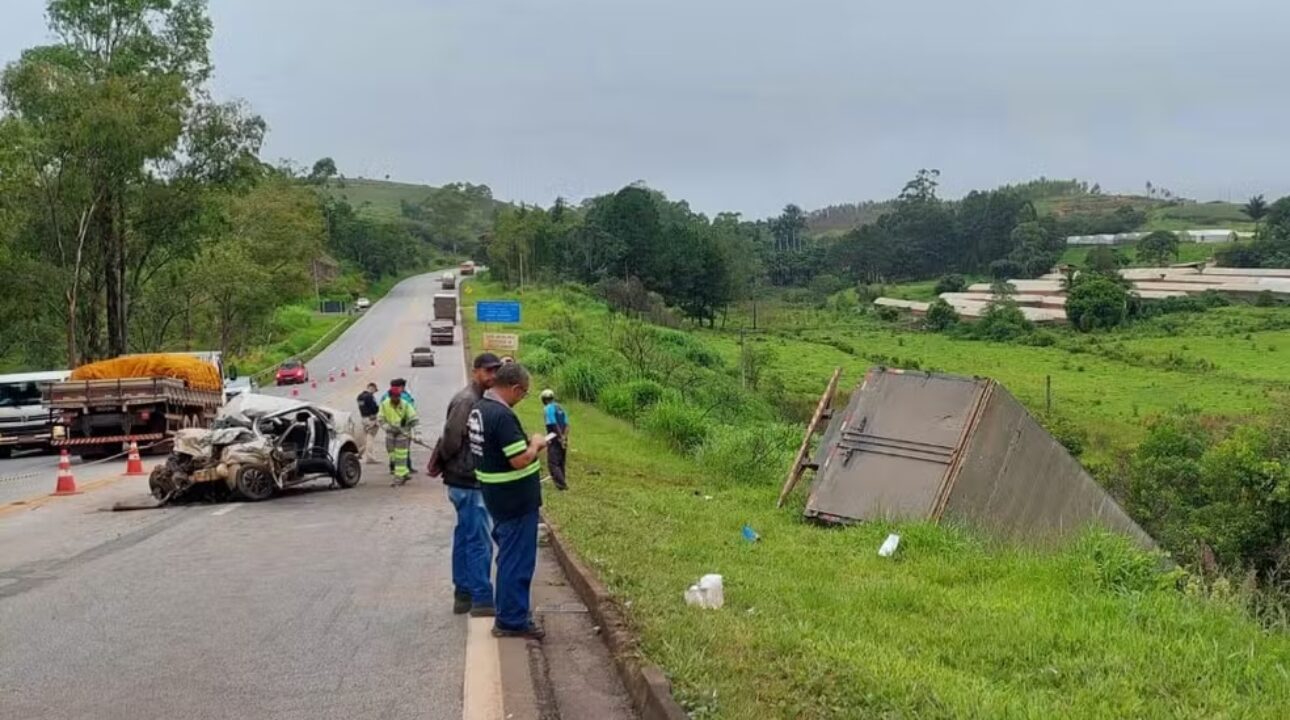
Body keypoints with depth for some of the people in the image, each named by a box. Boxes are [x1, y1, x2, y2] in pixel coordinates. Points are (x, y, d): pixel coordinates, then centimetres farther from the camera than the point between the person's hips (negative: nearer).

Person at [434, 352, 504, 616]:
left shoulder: (479, 399, 13)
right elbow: (451, 437, -22)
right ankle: (482, 600, -2)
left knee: (465, 537, 14)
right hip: (469, 482, -10)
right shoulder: (467, 400, -17)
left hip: (467, 481, 10)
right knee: (480, 540, -6)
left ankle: (463, 594, 22)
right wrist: (442, 463, -6)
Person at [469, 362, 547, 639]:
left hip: (497, 497, 10)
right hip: (516, 500, -10)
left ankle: (510, 612, 31)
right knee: (517, 559, 0)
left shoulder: (479, 409, 6)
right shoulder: (502, 416, -25)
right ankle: (512, 621, 7)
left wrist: (528, 444, 9)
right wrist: (535, 443, -9)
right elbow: (520, 460, -27)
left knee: (509, 555, 20)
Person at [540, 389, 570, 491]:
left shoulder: (547, 409, -10)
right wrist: (564, 437, -1)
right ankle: (561, 483, 21)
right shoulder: (560, 408, 13)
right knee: (560, 463, 16)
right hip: (562, 439, 8)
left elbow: (554, 425, -18)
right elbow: (566, 424, 5)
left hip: (554, 439, -8)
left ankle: (561, 484, -14)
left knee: (552, 463, -5)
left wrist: (561, 437, -15)